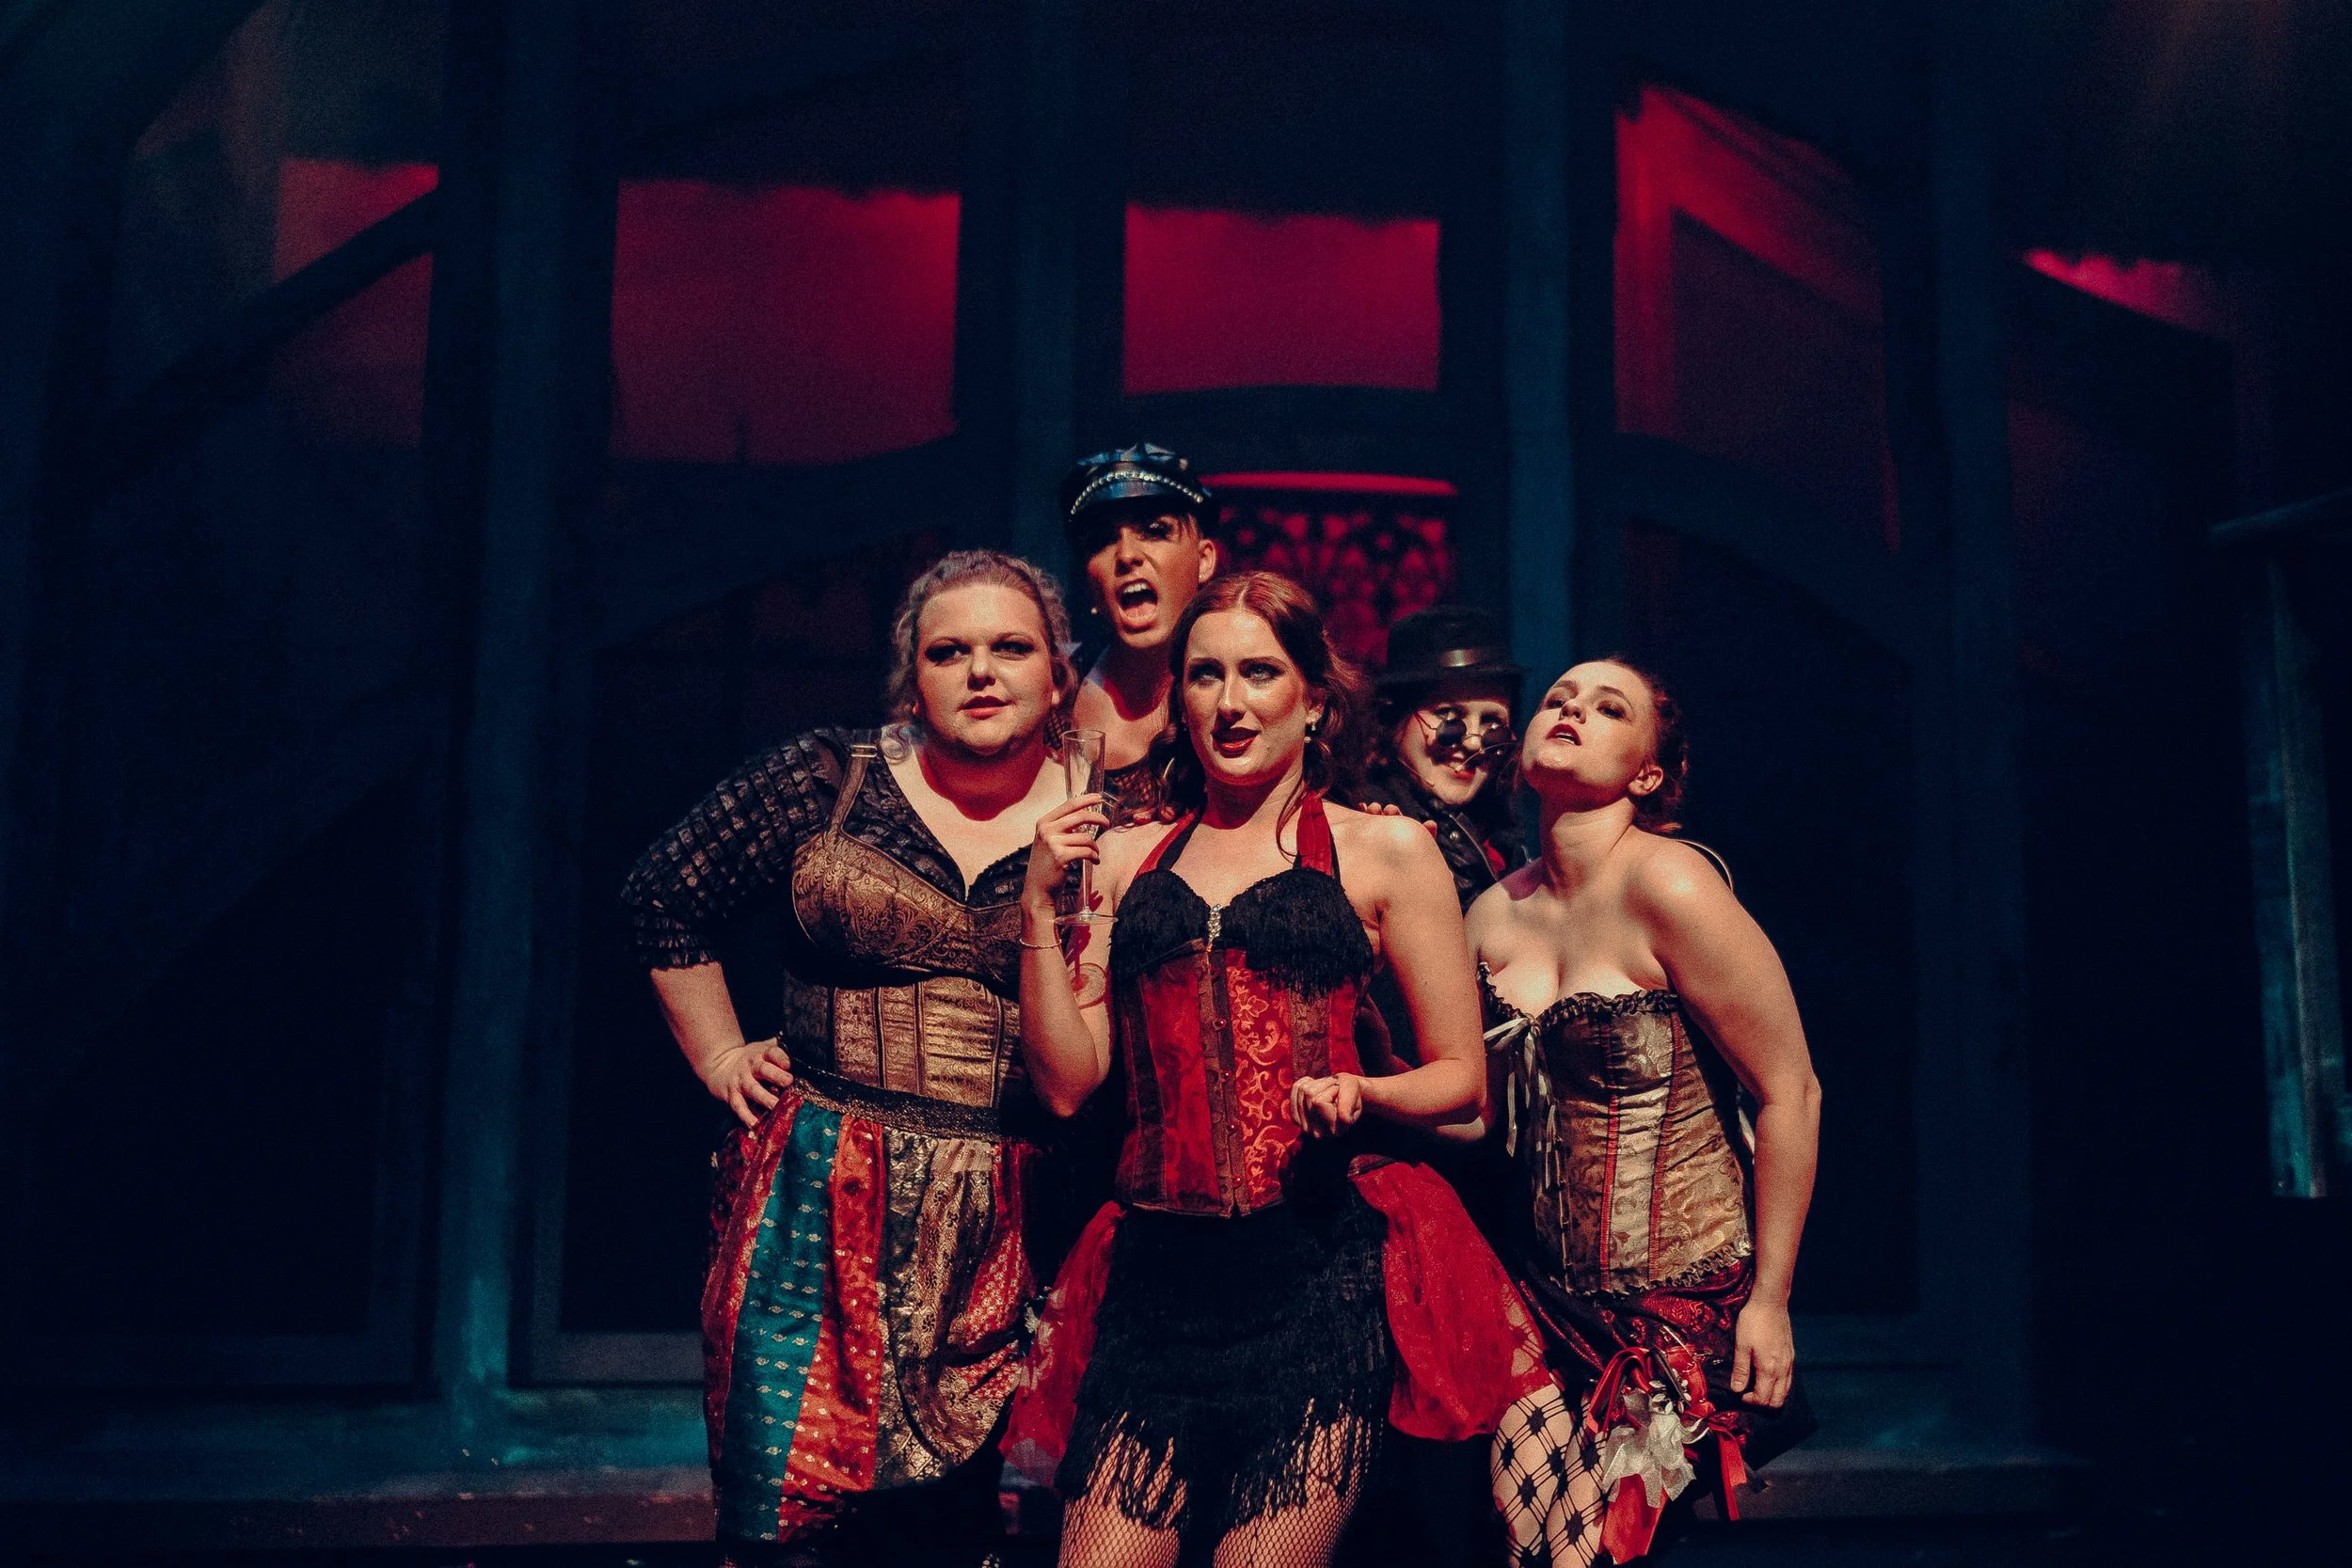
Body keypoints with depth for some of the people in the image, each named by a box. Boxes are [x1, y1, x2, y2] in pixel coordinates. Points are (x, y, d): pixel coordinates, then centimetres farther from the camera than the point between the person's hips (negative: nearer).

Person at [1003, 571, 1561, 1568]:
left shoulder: (1387, 852, 7)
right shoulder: (1123, 857, 15)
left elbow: (1463, 1078, 8)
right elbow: (1068, 1081, 8)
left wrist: (1360, 1093, -12)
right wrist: (1040, 904, 1)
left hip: (1318, 1270, -2)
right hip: (1155, 1276, 3)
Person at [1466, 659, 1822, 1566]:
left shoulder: (1667, 887, -15)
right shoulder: (1492, 915, 4)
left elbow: (1791, 1093, -12)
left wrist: (1770, 1300, -10)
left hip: (1684, 1314, -5)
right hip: (1554, 1311, 5)